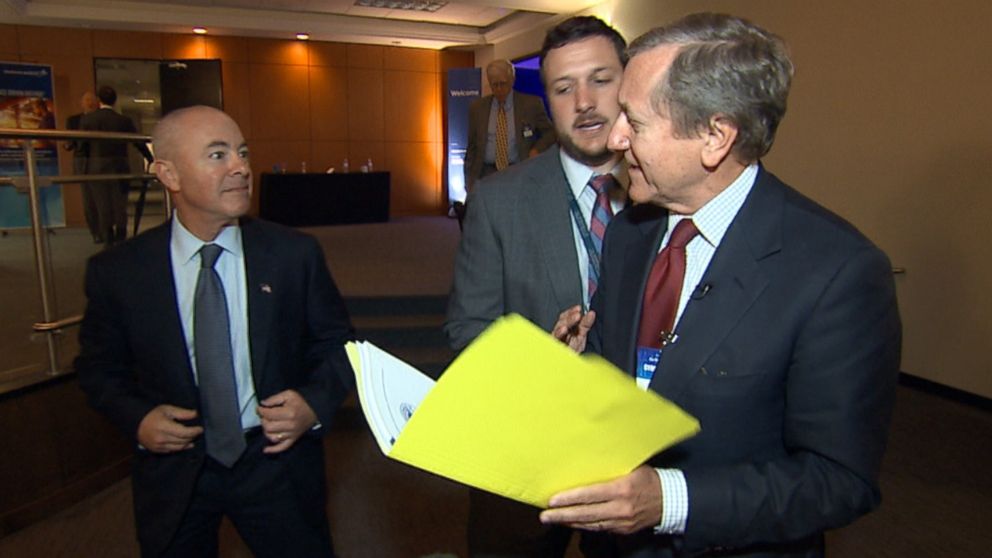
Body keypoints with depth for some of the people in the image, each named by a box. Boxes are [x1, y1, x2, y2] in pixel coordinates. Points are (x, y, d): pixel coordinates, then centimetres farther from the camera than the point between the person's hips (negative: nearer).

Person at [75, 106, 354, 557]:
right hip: (172, 468, 1)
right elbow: (98, 366, 5)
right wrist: (136, 418, -12)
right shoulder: (115, 271, -8)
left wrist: (315, 403, -17)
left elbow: (336, 343, -1)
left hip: (276, 458, 0)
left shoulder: (295, 254, -10)